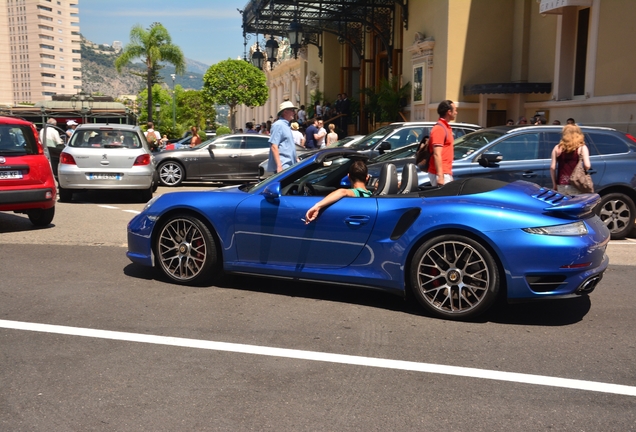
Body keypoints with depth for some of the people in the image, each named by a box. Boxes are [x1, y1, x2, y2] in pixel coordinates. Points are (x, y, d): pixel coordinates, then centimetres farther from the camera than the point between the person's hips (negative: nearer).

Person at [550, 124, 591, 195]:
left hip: (561, 185, 3)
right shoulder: (582, 148, -1)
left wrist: (554, 184, 11)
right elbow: (587, 166, -12)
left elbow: (552, 167, 3)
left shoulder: (557, 148, 6)